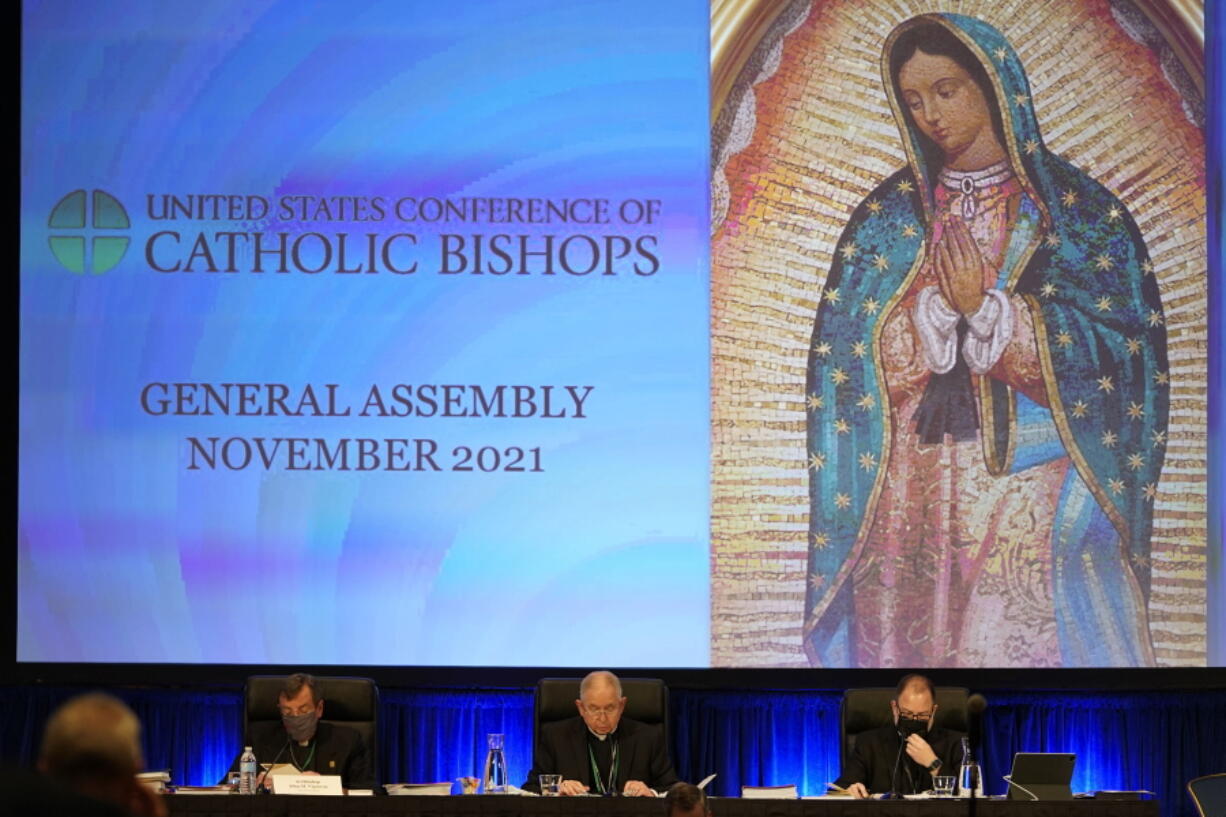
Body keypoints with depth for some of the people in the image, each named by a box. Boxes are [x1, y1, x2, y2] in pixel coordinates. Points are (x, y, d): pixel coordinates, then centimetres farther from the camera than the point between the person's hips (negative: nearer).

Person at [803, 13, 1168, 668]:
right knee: (916, 643, -1)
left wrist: (986, 309, -13)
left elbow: (1109, 364, -5)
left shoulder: (1081, 213, 2)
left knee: (1032, 641, -10)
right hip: (913, 487, 2)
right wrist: (940, 307, -14)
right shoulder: (888, 217, 9)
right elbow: (864, 363, 3)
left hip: (1039, 488, -2)